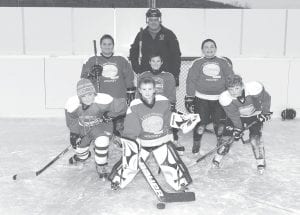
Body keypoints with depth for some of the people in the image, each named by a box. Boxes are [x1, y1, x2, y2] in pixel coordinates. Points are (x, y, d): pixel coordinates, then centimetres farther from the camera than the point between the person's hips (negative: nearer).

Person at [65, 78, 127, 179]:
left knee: (101, 141, -31)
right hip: (82, 128, 3)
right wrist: (74, 134, -7)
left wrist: (110, 114, -24)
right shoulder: (72, 104, -27)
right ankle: (82, 156, 57)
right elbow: (72, 121, -7)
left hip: (101, 125, -3)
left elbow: (122, 106, -26)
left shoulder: (103, 101, -37)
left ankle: (101, 167, -4)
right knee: (80, 150, 15)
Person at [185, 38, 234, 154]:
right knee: (200, 123, -1)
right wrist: (189, 97, -3)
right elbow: (191, 81, 1)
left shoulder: (223, 62, 7)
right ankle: (196, 144, 19)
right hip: (201, 98, -1)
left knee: (220, 123, 5)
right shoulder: (197, 63, 3)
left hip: (220, 99, 1)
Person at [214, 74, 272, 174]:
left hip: (255, 116, -1)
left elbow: (266, 98, -15)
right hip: (238, 117, 1)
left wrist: (265, 112, -16)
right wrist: (237, 129, -22)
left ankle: (261, 162, 8)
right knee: (228, 136, -4)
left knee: (254, 139, -14)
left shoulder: (254, 88, -35)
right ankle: (219, 156, 21)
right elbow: (234, 115, -19)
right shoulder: (225, 98, -30)